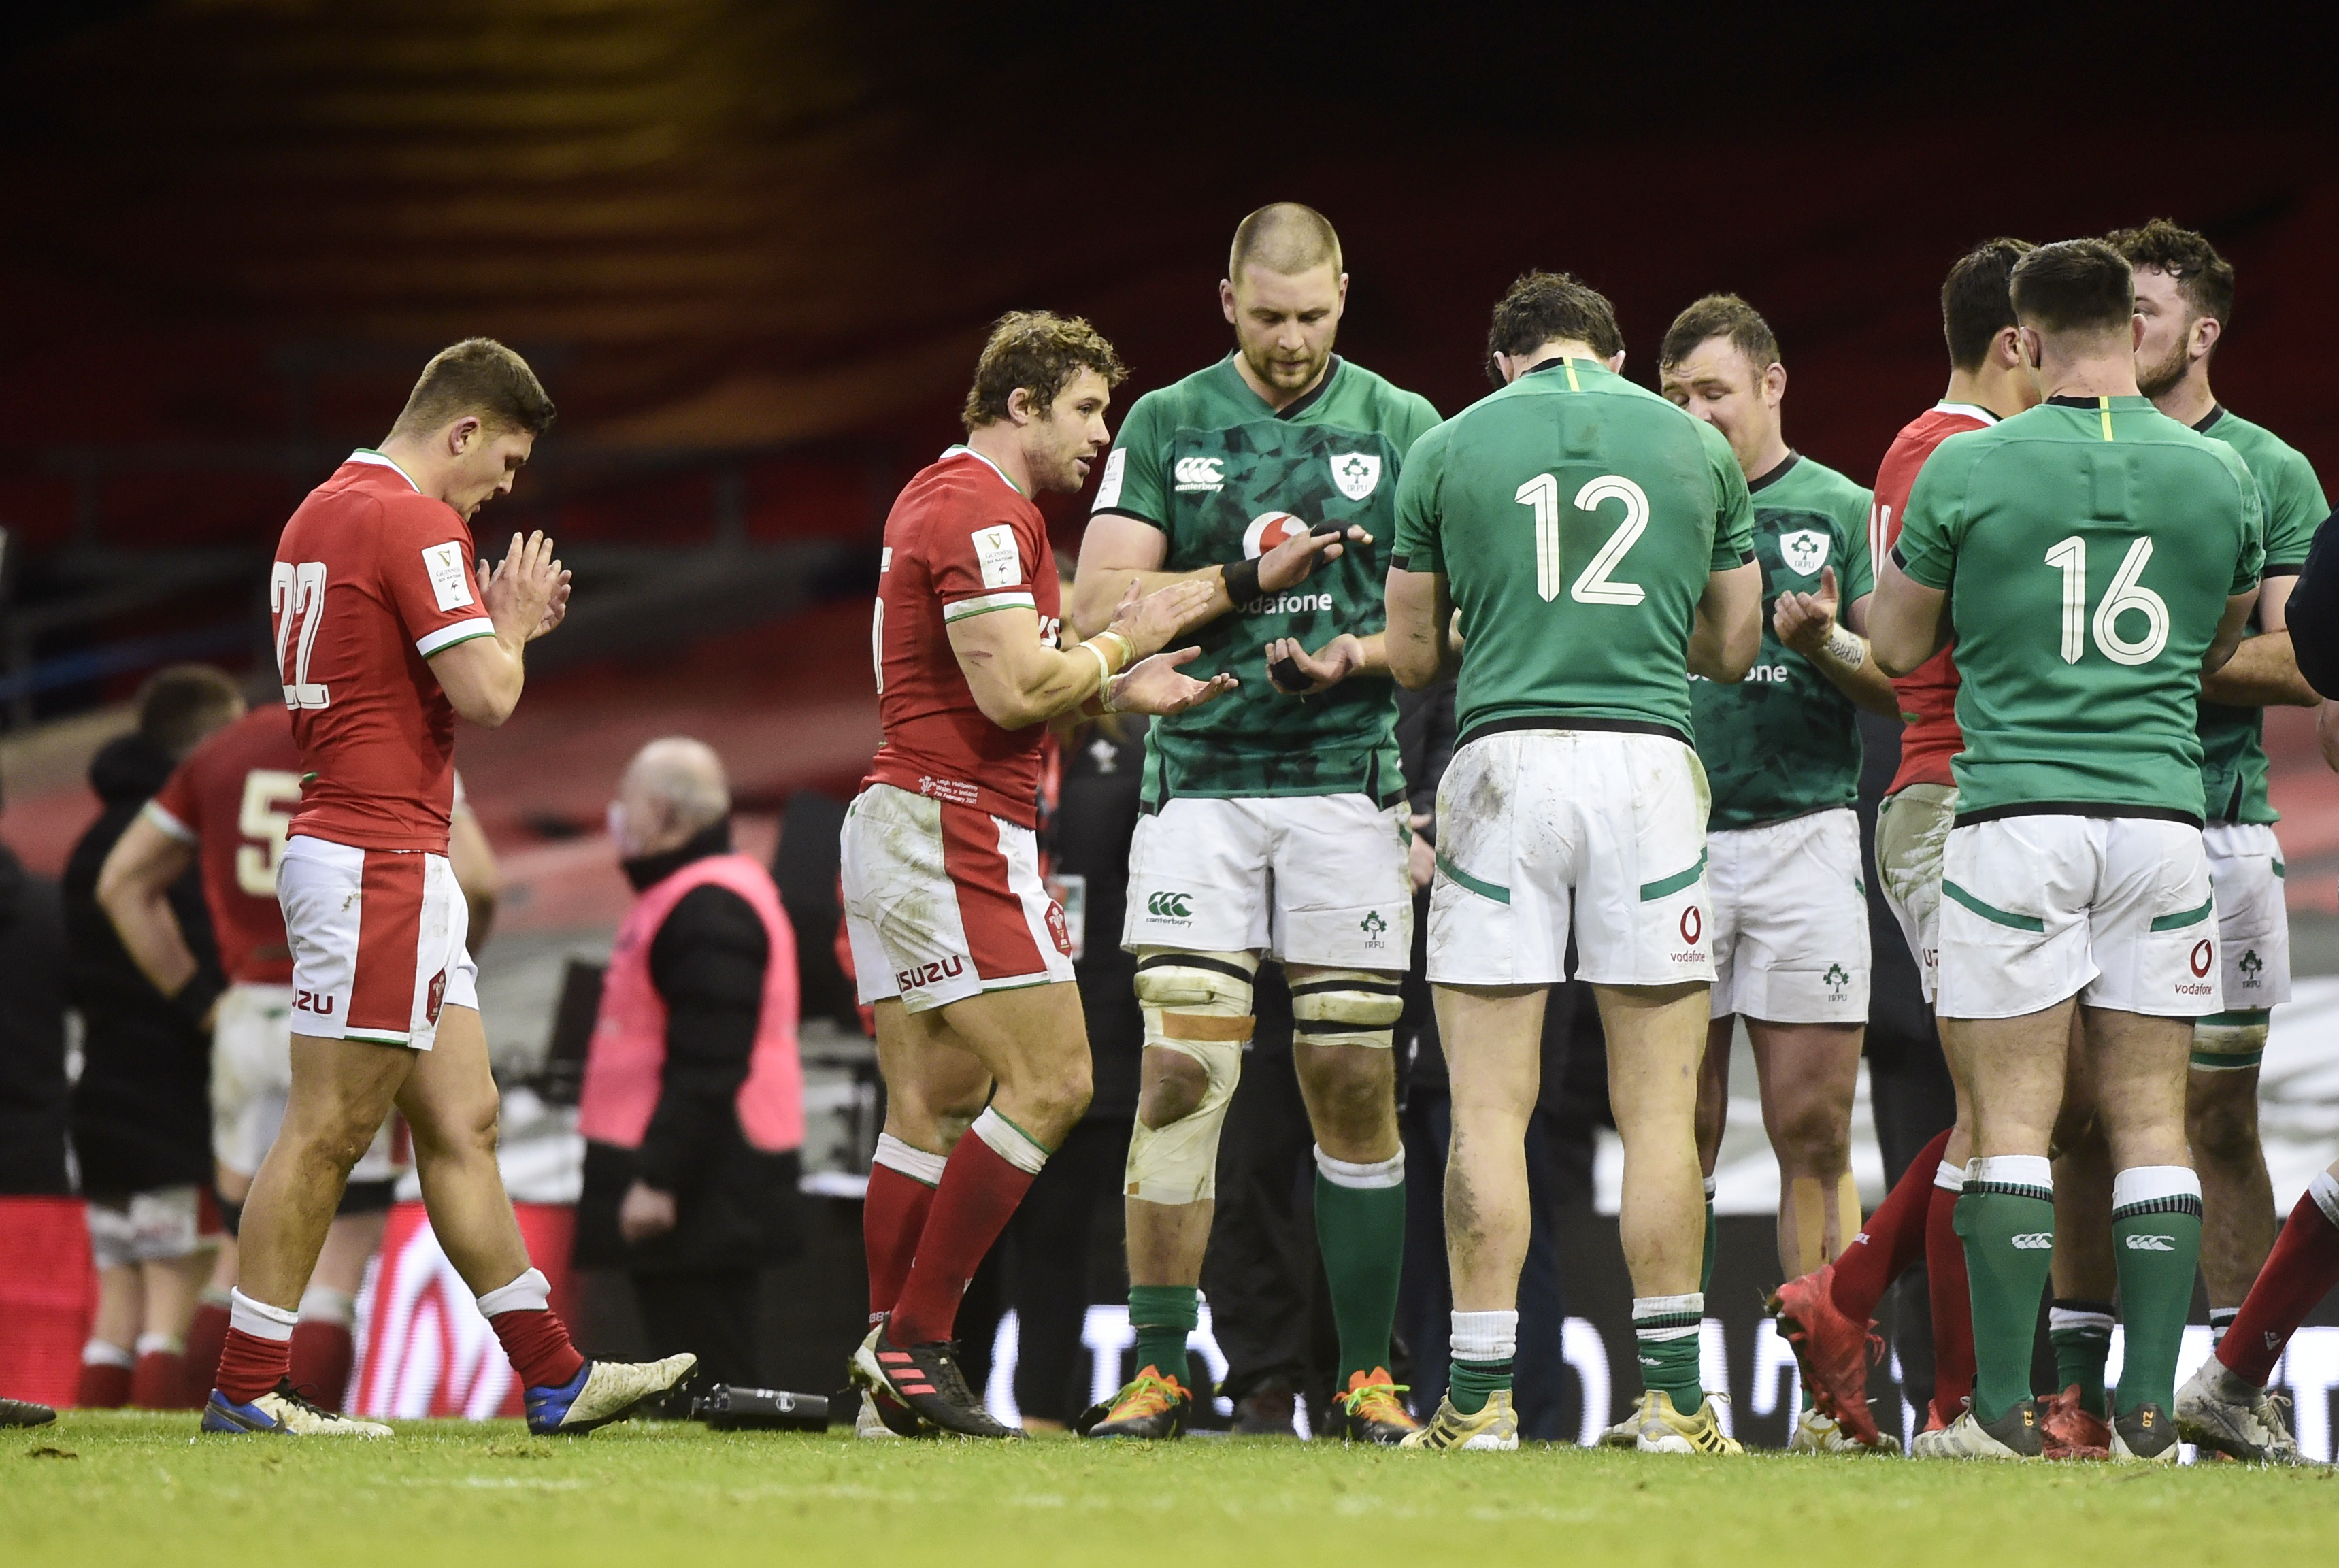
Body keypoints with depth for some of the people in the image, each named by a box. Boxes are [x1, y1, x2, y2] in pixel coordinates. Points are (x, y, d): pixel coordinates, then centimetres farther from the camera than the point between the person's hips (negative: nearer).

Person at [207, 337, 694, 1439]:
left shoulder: (324, 511, 16)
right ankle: (246, 1388, -4)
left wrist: (499, 624, 17)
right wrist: (511, 627, 2)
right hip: (381, 861, -10)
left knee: (460, 1124, 10)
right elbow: (485, 696, -18)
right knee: (329, 1131, -7)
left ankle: (554, 1377, 13)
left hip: (385, 860, 10)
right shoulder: (413, 523, -14)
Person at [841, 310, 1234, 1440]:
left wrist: (1117, 692, 12)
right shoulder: (984, 511, -13)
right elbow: (1012, 691, -21)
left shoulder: (942, 498, 20)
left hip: (897, 826, 11)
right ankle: (915, 1340, -10)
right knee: (1050, 1080, -10)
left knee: (934, 1108, 8)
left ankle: (892, 1373, 4)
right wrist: (1122, 641, -5)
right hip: (956, 829, -11)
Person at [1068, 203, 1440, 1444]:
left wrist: (1359, 659, -13)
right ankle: (1158, 1371, -6)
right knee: (1182, 1070, -9)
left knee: (1354, 1083, 0)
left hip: (1349, 783, 0)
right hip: (1201, 783, 0)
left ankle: (1366, 1376, 7)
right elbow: (1098, 602, 1)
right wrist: (1247, 579, -10)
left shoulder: (1401, 429, 6)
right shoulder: (1167, 427, 7)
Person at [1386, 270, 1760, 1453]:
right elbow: (1732, 648, 17)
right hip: (1648, 765, 1)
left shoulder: (1448, 449, 7)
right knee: (1658, 1110, 5)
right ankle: (1672, 1401, 4)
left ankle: (1480, 1402, -2)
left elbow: (1413, 656, 12)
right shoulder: (1698, 446, 11)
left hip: (1502, 761, -1)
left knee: (1488, 1109, 1)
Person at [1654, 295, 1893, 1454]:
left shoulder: (1842, 513, 7)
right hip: (1672, 829, 1)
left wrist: (1825, 643, -14)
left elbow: (1904, 684, 4)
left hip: (1802, 836, -1)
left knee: (1814, 1133, -3)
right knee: (1679, 1137, 0)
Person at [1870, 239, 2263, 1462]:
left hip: (2015, 810, -2)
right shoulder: (2219, 476, 4)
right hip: (2161, 809, 2)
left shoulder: (1967, 469, -4)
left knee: (2012, 1120, -1)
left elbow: (1898, 647, 8)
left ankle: (2005, 1411, -3)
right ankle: (2148, 1412, 2)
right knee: (2150, 1118, 5)